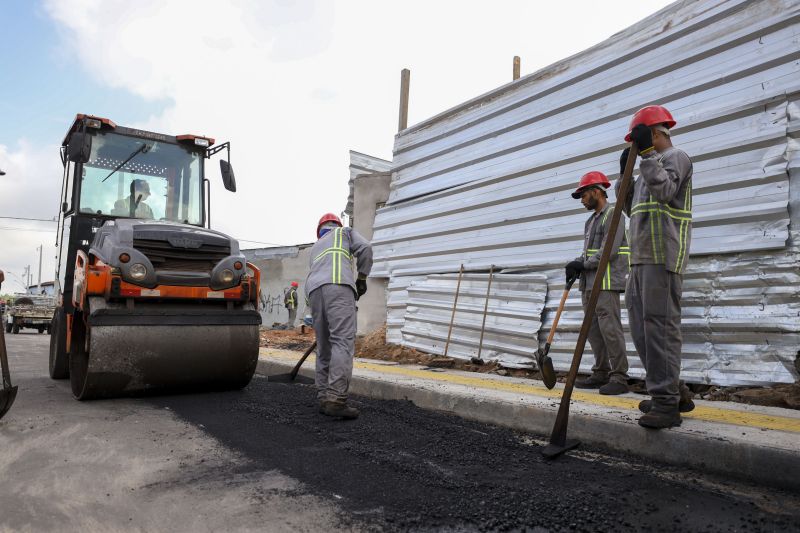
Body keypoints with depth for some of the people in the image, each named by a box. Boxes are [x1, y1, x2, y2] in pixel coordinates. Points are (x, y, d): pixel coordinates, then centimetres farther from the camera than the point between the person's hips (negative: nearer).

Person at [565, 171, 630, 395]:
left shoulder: (612, 213, -6)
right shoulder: (591, 220, 23)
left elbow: (609, 251, -16)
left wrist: (582, 264, -10)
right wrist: (576, 266, 4)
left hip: (607, 282, -9)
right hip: (589, 282, 9)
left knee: (609, 327, -11)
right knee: (593, 329, 7)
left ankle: (619, 378, -6)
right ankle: (600, 374, 13)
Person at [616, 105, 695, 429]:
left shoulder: (676, 157, 0)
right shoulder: (650, 166, 27)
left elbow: (664, 190, -19)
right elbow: (632, 208, 25)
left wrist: (647, 152, -16)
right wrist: (624, 174, 15)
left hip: (664, 257, -10)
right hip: (642, 257, 10)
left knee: (660, 324, -13)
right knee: (641, 326, 9)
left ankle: (666, 404, -10)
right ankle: (672, 391, 19)